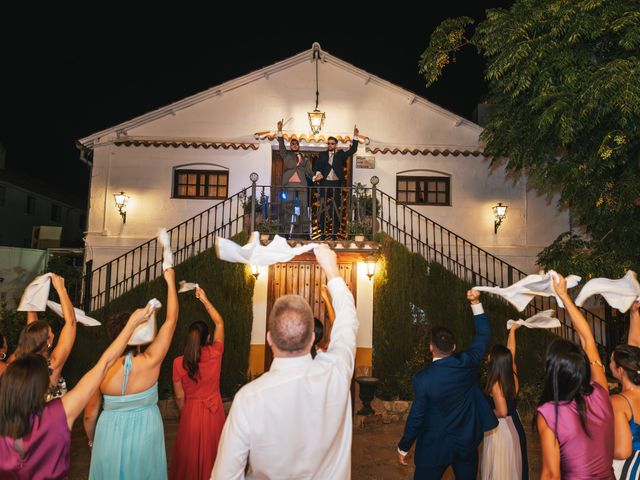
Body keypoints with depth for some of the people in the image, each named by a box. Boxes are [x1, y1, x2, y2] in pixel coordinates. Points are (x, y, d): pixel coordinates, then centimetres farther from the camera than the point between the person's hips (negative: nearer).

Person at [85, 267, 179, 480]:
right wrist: (171, 282, -7)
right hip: (145, 436, -1)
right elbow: (171, 320, -14)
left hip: (110, 435, 1)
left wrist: (92, 441, 16)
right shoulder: (150, 362, -21)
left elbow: (89, 415, -5)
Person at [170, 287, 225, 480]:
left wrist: (184, 414, 12)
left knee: (189, 456, 16)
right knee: (211, 454, 17)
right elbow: (220, 323, 2)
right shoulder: (215, 354, -12)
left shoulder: (179, 363, -14)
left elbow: (180, 396, -6)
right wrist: (205, 300, 5)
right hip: (214, 411, 1)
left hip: (191, 411, -1)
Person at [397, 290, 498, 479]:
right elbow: (483, 335, 3)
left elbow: (416, 417, -15)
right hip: (467, 443, 4)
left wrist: (403, 448, 0)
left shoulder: (422, 379, -23)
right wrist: (476, 303, 5)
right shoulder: (467, 363, -13)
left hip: (435, 447, -3)